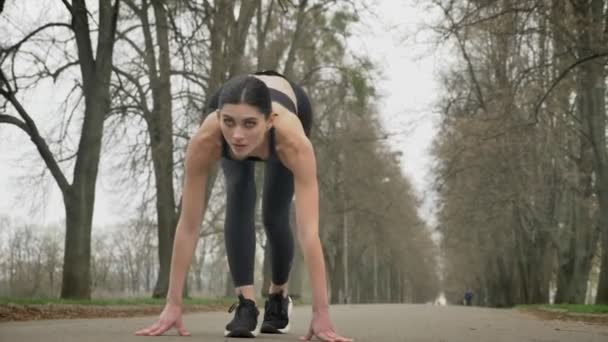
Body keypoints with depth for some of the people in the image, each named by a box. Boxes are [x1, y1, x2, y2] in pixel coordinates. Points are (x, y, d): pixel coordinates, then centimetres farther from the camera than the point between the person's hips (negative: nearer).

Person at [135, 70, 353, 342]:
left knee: (274, 216, 0)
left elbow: (309, 231, -50)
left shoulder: (292, 140, -49)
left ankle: (279, 296, 27)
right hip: (228, 105, 1)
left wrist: (321, 313, -53)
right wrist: (173, 304, -36)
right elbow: (188, 225, -37)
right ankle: (246, 304, -16)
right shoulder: (205, 139, -44)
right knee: (239, 205, -23)